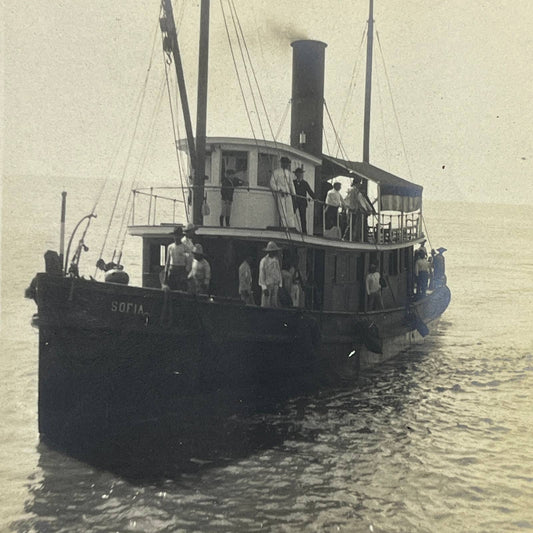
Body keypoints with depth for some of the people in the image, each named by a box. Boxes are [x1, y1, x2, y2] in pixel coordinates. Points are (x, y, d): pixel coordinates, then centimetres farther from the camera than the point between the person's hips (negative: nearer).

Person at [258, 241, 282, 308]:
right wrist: (264, 287, -13)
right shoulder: (264, 261, -7)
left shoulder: (277, 260, 11)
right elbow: (261, 275, -8)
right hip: (267, 285, -5)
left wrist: (279, 284, 10)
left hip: (275, 285, 5)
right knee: (265, 305, -6)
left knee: (274, 304, 2)